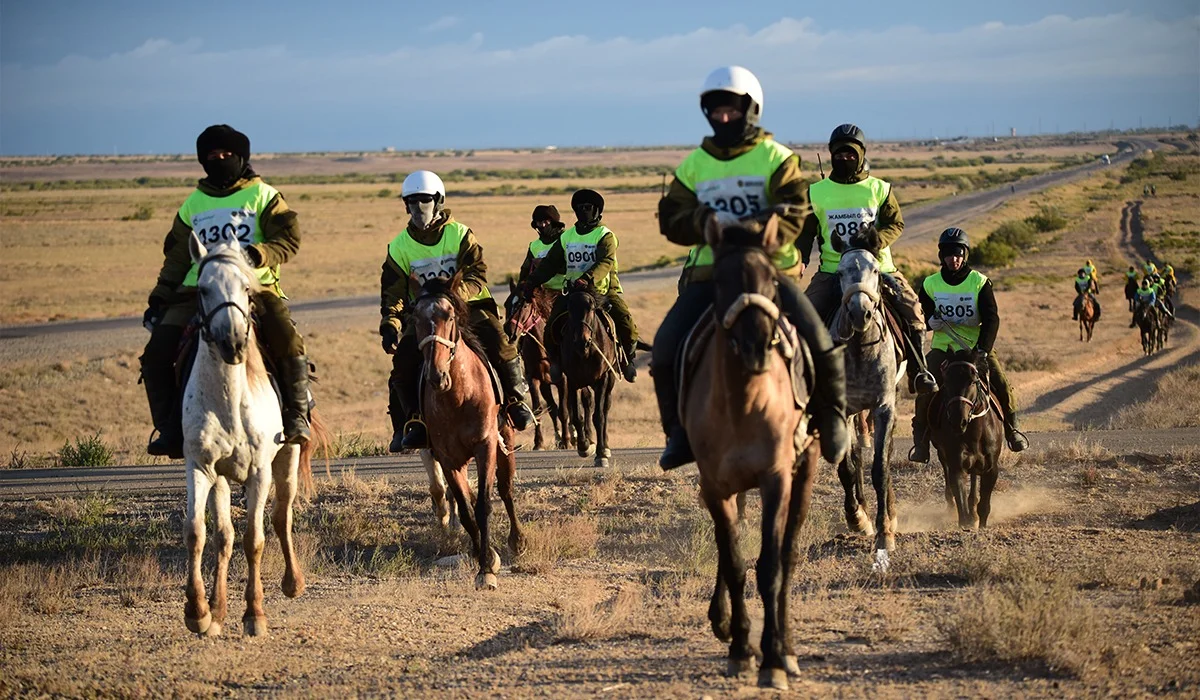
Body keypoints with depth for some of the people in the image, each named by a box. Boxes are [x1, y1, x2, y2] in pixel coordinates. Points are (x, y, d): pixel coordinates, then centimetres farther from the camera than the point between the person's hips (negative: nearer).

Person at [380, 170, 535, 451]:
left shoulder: (461, 235, -1)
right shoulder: (399, 247, 3)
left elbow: (477, 276, -10)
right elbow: (393, 291, 0)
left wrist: (456, 292, -31)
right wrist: (390, 325, -18)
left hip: (468, 306, -2)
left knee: (498, 341, -27)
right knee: (404, 359, -21)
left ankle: (516, 399, -7)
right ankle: (409, 422, -5)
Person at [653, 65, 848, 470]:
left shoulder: (776, 158, 1)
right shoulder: (694, 165, 12)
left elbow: (792, 213, -10)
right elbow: (670, 218, 7)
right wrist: (705, 223, -14)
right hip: (709, 271, 3)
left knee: (818, 342, -19)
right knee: (667, 346, -15)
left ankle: (831, 419, 5)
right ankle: (680, 432, 2)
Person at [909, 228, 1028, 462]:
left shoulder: (980, 282, -4)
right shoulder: (930, 284, 1)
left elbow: (991, 319, -11)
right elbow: (920, 313, 17)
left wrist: (983, 349, -25)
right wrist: (929, 321, -9)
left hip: (976, 346, -1)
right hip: (943, 346, 1)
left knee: (1003, 387, -13)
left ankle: (1011, 428, 16)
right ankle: (920, 439, -8)